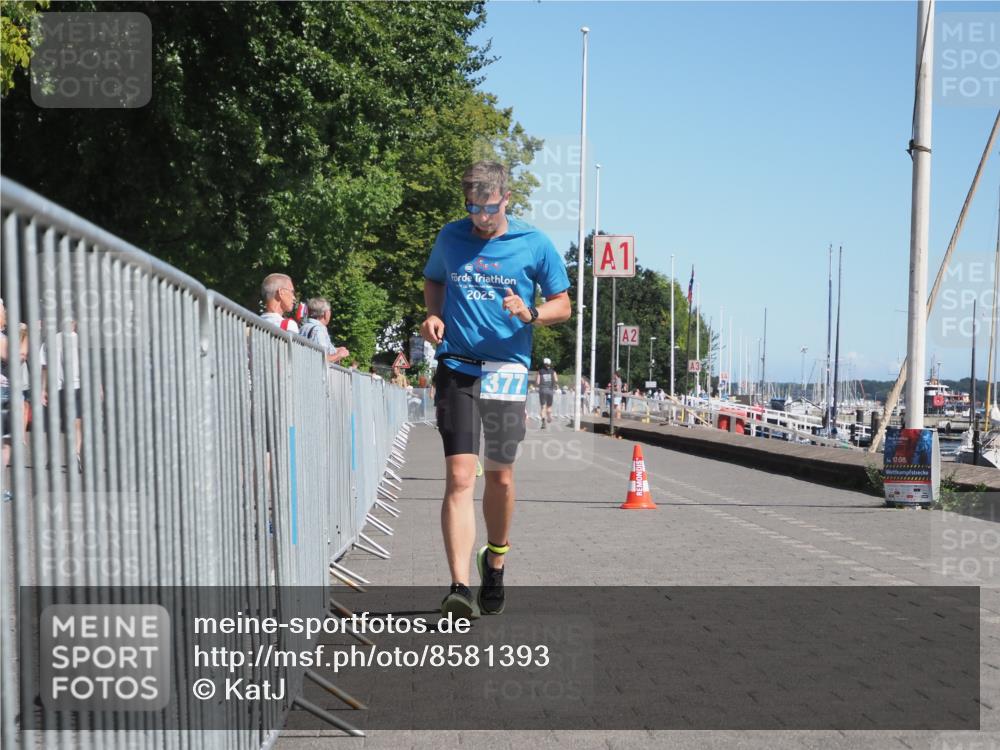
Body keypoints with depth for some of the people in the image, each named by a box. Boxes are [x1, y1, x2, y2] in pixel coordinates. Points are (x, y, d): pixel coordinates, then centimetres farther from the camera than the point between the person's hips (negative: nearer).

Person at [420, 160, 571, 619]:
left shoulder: (535, 245, 1)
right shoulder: (450, 238, 7)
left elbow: (562, 306, 7)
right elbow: (433, 281, 24)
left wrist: (530, 314, -14)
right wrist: (433, 315, 3)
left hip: (507, 370, 0)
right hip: (456, 369, 0)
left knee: (500, 478, 10)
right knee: (459, 476, -12)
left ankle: (495, 561, 35)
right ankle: (460, 587, -16)